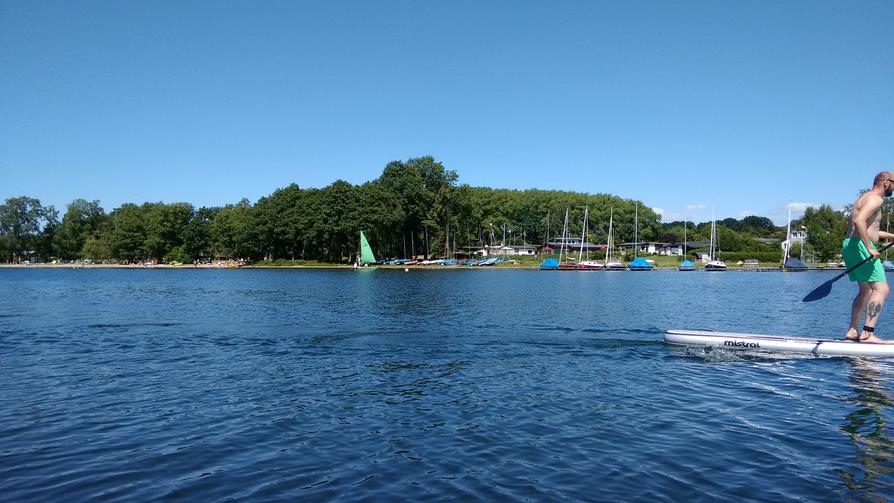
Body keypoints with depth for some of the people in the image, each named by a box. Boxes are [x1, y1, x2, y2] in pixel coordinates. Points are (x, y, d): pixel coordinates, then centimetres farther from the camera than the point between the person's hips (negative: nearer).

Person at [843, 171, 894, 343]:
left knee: (866, 290, 18)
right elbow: (859, 221, -26)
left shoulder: (864, 197, 24)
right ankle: (868, 334, -21)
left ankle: (852, 331, 18)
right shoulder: (875, 198, -9)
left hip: (850, 245, 11)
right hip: (860, 246, -11)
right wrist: (870, 248, -27)